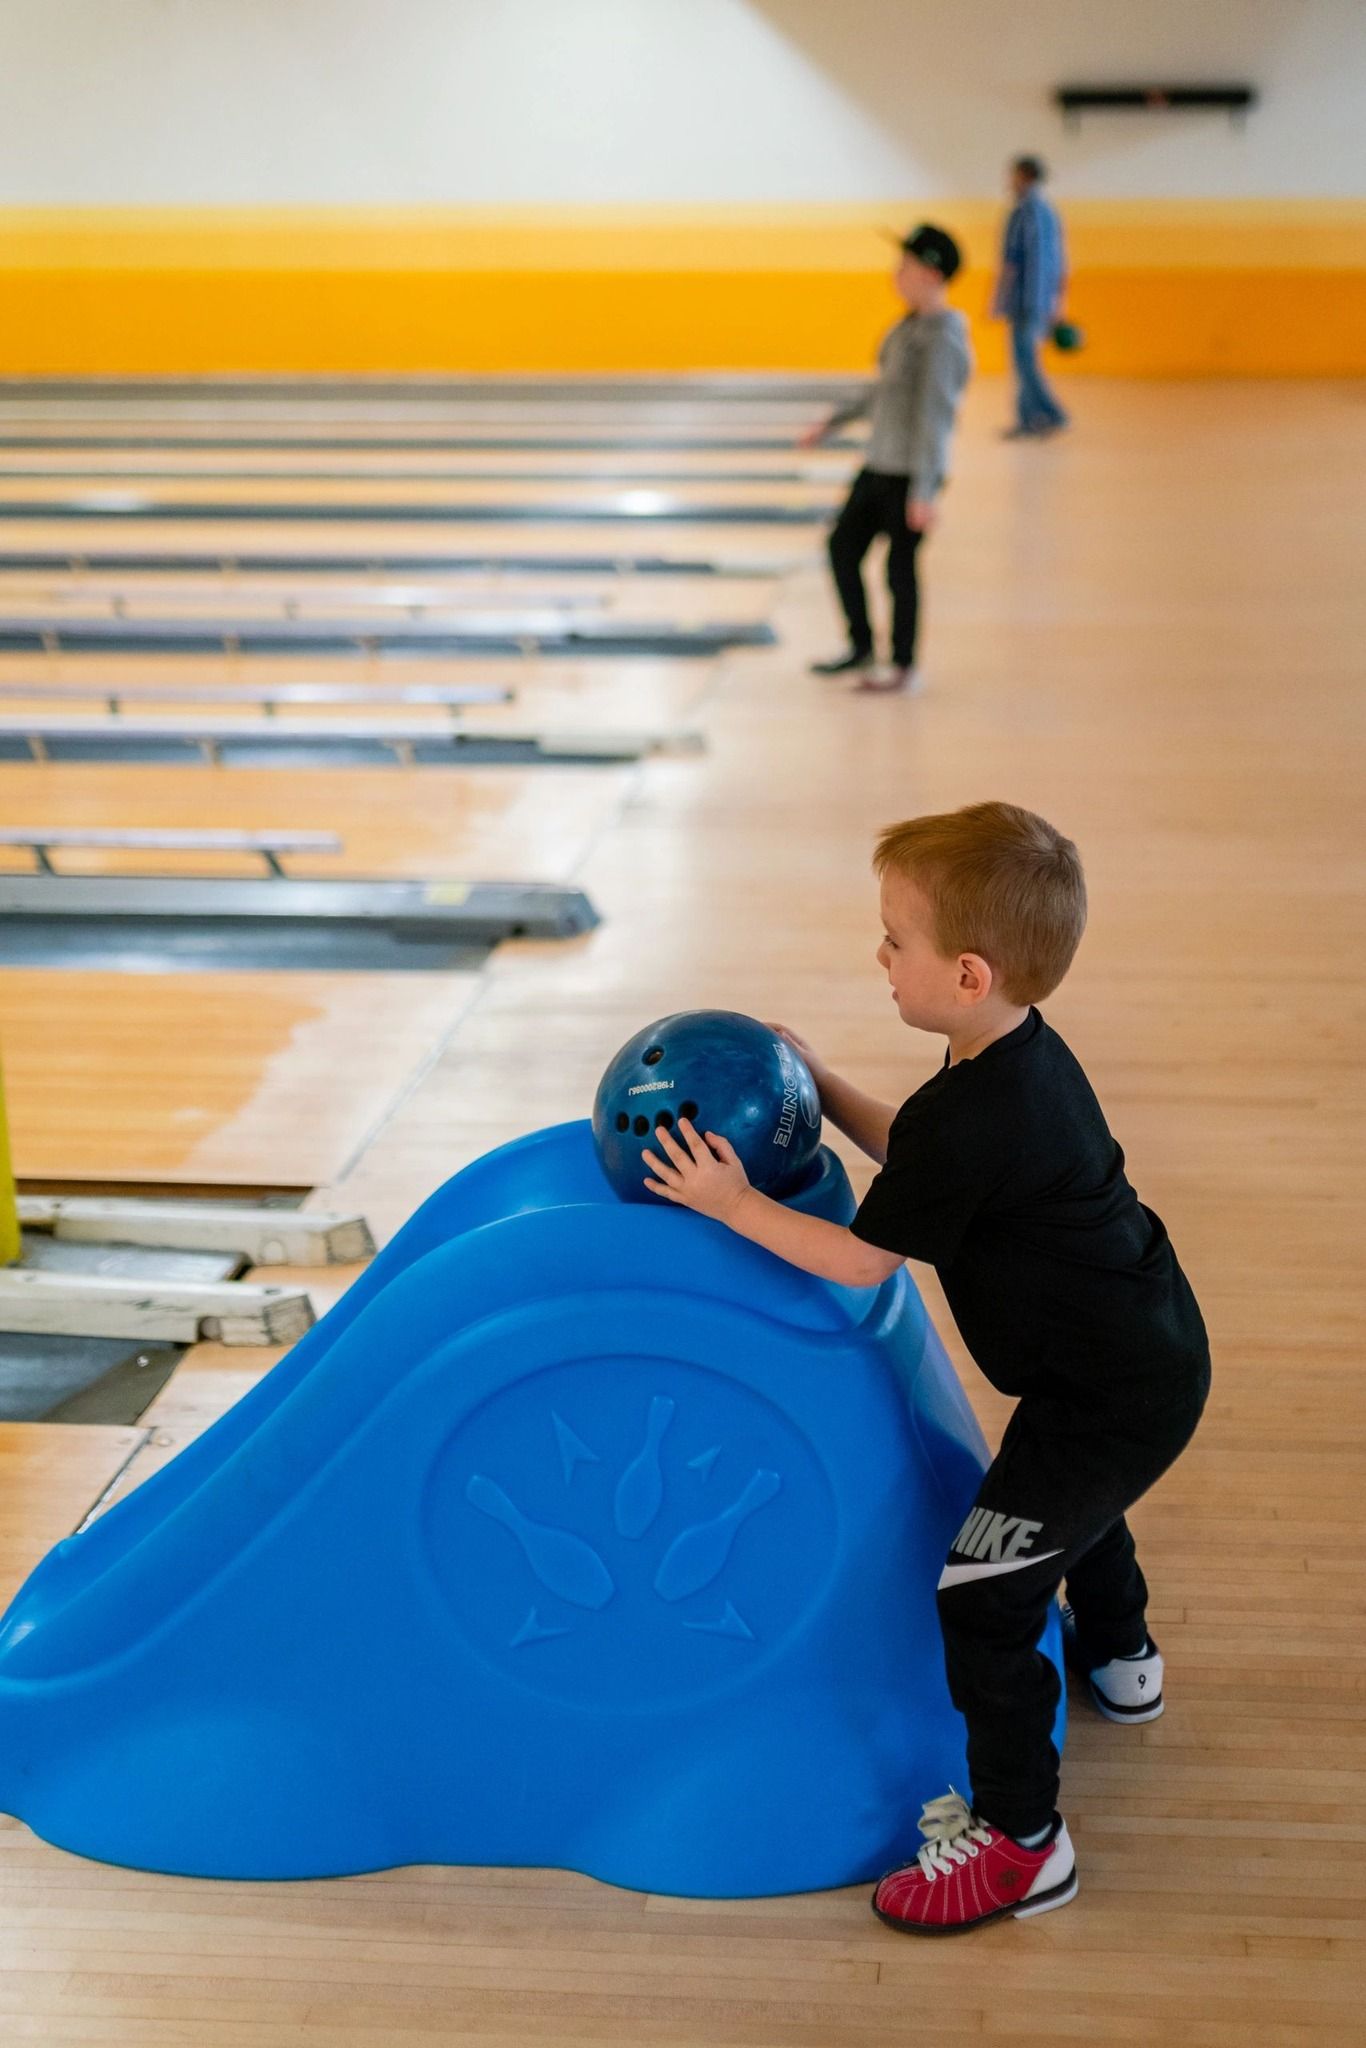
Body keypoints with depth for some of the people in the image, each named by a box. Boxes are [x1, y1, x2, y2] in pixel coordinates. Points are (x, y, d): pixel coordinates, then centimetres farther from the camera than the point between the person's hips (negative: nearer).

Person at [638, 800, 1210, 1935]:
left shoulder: (969, 1118, -30)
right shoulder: (1027, 1057, 0)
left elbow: (861, 1258, -20)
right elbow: (920, 1158, 15)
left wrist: (734, 1203, -13)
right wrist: (825, 1087, 11)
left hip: (1111, 1395, -10)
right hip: (1148, 1345, 10)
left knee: (982, 1597, -5)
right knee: (1075, 1498, 36)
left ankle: (1019, 1841, 8)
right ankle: (1120, 1657, 61)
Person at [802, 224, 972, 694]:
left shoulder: (940, 337, -19)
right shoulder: (910, 325, 10)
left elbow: (933, 415, -22)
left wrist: (923, 493, -23)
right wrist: (830, 425, 26)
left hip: (910, 473, -9)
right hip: (879, 465, 9)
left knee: (900, 565, 1)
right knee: (843, 546, 13)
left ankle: (905, 668, 15)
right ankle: (862, 651, 25)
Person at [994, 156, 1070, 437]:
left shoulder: (1021, 213, -13)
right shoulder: (1050, 213, 12)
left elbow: (1010, 260, -17)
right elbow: (1061, 261, 15)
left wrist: (997, 300, -13)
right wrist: (1059, 303, 20)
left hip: (1023, 300, -8)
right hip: (1044, 301, 8)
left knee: (1025, 361, -6)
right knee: (1027, 358, 14)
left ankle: (1053, 416, -14)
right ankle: (1027, 420, 13)